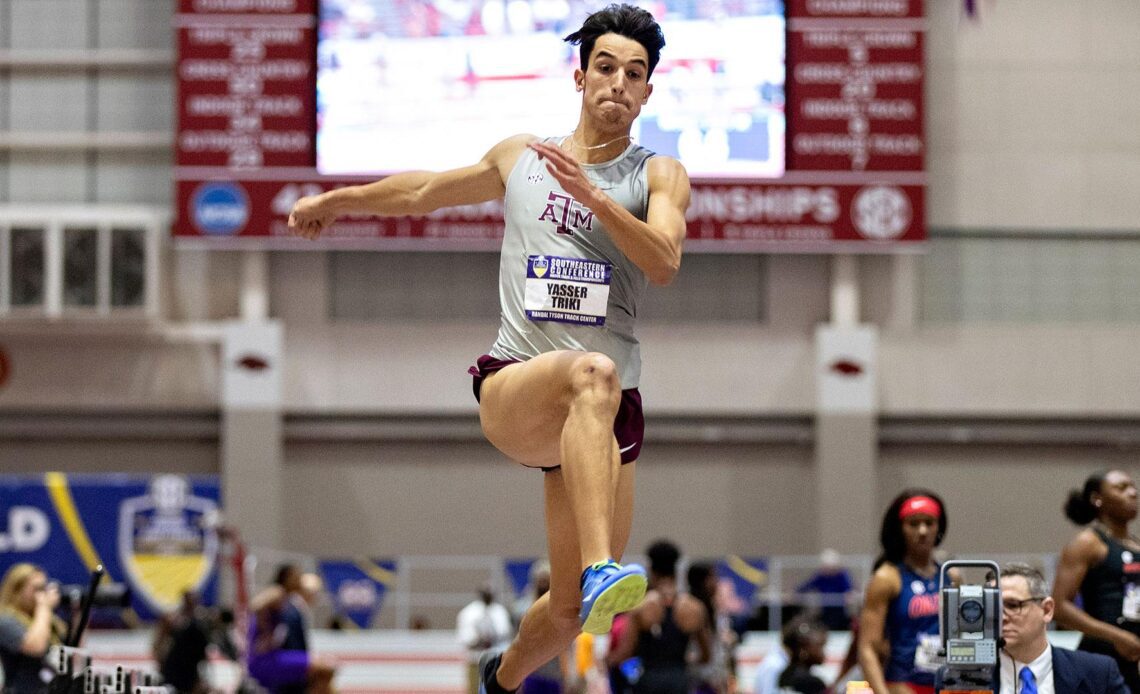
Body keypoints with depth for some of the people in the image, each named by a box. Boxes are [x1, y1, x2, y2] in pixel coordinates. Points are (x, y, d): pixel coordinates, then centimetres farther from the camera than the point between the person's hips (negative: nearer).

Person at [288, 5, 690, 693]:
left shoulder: (659, 175, 8)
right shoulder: (520, 157, 15)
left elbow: (664, 263, -12)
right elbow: (427, 190, 33)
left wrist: (592, 196, -24)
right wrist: (337, 200, 44)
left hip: (611, 414, 1)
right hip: (514, 386, -1)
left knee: (570, 611, 5)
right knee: (593, 373, -39)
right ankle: (599, 569, -56)